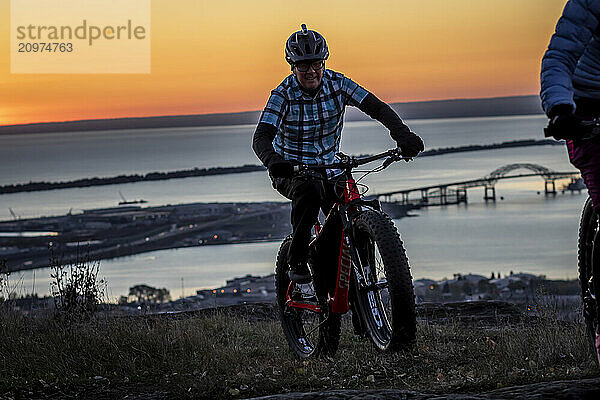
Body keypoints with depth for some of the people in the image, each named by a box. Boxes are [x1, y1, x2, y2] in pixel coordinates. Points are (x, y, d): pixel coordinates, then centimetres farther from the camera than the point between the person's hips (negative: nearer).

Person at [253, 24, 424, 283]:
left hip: (328, 166, 4)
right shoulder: (283, 94, -18)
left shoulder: (337, 84, -10)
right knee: (309, 190, -38)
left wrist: (402, 135, -34)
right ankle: (297, 260, -23)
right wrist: (272, 161, -52)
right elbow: (261, 138, -29)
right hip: (290, 170, -4)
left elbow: (377, 108, -16)